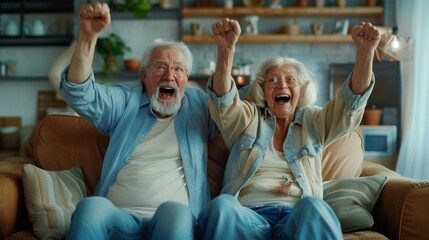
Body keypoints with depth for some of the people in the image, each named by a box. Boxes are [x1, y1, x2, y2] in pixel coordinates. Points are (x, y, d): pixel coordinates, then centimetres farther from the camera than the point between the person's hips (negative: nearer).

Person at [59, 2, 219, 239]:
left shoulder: (198, 104, 17)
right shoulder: (126, 100, 15)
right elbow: (80, 93, 2)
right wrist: (88, 35, -13)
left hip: (176, 219, 0)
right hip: (119, 217, 1)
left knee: (174, 211, -37)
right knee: (90, 207, -33)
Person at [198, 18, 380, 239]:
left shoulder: (314, 122, 21)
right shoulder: (248, 119, 17)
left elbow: (351, 102, 5)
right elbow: (223, 99, -4)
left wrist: (365, 52, -13)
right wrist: (226, 50, -24)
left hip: (299, 216, 0)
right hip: (247, 216, 0)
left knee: (312, 207, -37)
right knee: (221, 206, -36)